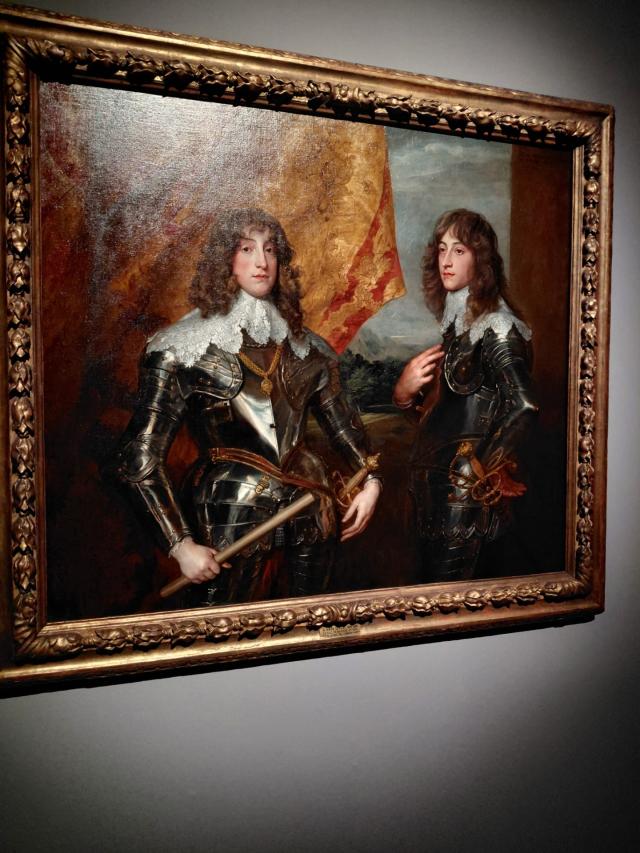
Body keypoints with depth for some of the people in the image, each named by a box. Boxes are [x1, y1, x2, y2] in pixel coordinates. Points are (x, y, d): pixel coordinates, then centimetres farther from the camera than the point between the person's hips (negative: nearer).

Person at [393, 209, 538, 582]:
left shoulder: (495, 325, -12)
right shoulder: (456, 321, 12)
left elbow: (522, 407, -23)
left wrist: (484, 473, -13)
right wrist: (406, 392, -7)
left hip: (466, 492, -8)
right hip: (437, 480, 8)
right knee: (431, 580, 15)